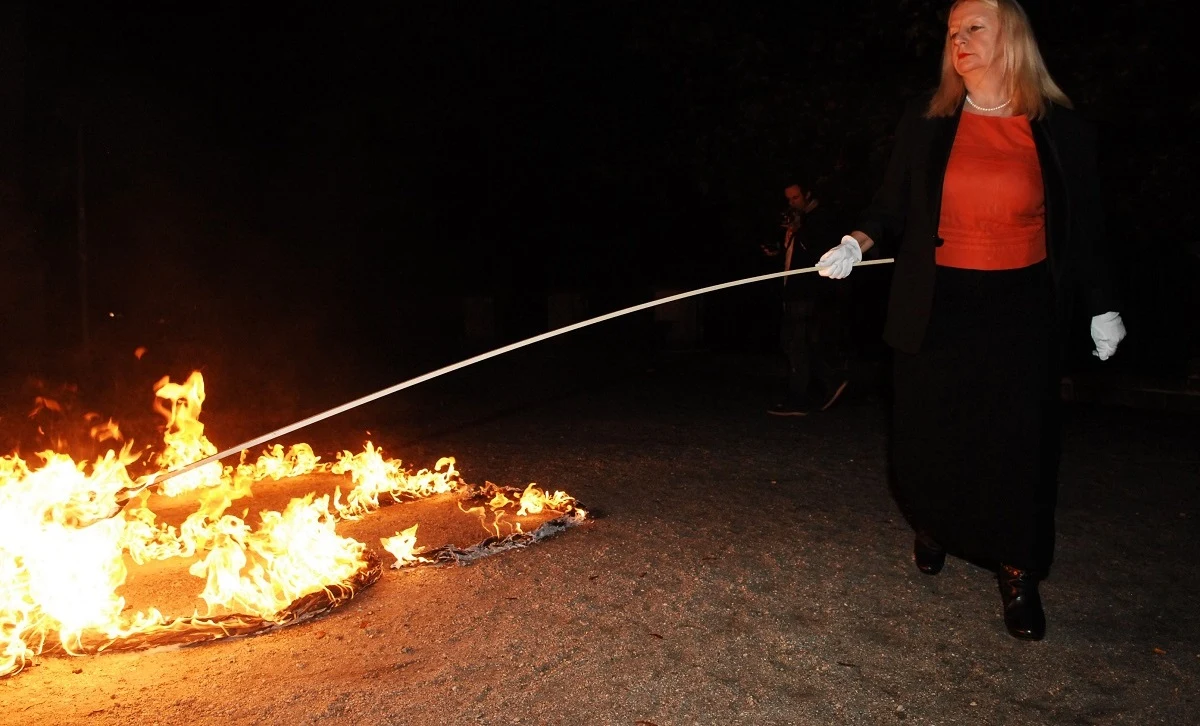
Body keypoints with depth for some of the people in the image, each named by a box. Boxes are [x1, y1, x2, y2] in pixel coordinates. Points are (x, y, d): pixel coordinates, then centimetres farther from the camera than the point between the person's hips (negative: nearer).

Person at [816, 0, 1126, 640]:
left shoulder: (1060, 130, 1)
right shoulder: (925, 123, 3)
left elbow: (1081, 228, 7)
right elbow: (893, 206, 5)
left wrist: (1100, 308, 9)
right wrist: (858, 242, -13)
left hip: (1019, 311, -1)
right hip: (935, 307, 1)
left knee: (1016, 442, -1)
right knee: (926, 434, 7)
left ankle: (1018, 573, 16)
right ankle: (932, 528, 36)